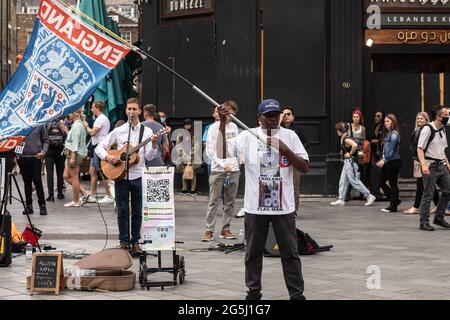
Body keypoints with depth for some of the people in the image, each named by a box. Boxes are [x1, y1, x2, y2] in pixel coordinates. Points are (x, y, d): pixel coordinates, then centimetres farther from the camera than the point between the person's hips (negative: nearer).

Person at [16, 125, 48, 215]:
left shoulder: (39, 125, 2)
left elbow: (45, 140, 7)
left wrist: (43, 152, -7)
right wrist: (15, 154, 0)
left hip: (36, 157, -2)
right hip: (22, 157, 2)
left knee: (37, 181, -2)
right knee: (27, 182, 8)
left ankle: (42, 205, 6)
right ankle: (28, 205, 15)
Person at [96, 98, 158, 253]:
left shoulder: (146, 131, 3)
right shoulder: (118, 131, 5)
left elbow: (149, 157, -2)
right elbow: (100, 147, 7)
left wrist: (154, 145, -20)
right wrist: (107, 157, -11)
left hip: (138, 176, 0)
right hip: (120, 175, 0)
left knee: (137, 211, 6)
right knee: (122, 211, 4)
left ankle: (135, 241, 15)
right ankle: (124, 242, 11)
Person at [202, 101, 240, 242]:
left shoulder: (234, 127, 12)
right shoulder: (214, 128, -4)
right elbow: (210, 151, -9)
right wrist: (222, 164, -20)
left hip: (233, 169, 5)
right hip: (217, 170, -5)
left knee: (230, 201, 7)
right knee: (214, 201, -5)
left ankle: (225, 229, 14)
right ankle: (209, 230, -2)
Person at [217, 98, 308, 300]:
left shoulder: (290, 136, 2)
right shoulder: (248, 136, 0)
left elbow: (305, 168, -3)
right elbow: (221, 154, -9)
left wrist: (284, 149, -15)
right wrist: (223, 124, -15)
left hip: (284, 206, 0)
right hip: (255, 206, 0)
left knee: (290, 253, 5)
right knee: (253, 252, 11)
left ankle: (297, 294, 12)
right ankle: (253, 292, 24)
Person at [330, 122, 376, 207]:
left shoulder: (346, 139, -19)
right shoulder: (343, 139, 11)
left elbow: (355, 145, -36)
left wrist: (350, 153, -22)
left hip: (350, 162, -10)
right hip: (347, 162, 10)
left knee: (354, 181, -5)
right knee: (343, 182, 10)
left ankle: (369, 196, 0)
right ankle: (341, 200, 14)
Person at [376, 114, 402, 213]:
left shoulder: (394, 134, -13)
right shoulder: (388, 133, 15)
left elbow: (391, 150, -19)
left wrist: (384, 160, -20)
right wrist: (383, 160, 7)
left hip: (394, 161, -9)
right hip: (388, 162, 9)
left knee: (393, 183, -2)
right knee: (381, 182, 10)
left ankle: (393, 206, 4)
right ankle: (395, 200, 21)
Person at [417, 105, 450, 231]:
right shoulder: (427, 129, -12)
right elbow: (420, 149, -16)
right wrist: (423, 164, -27)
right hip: (430, 166, -8)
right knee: (428, 195, -4)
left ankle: (439, 218, 20)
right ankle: (424, 222, 3)